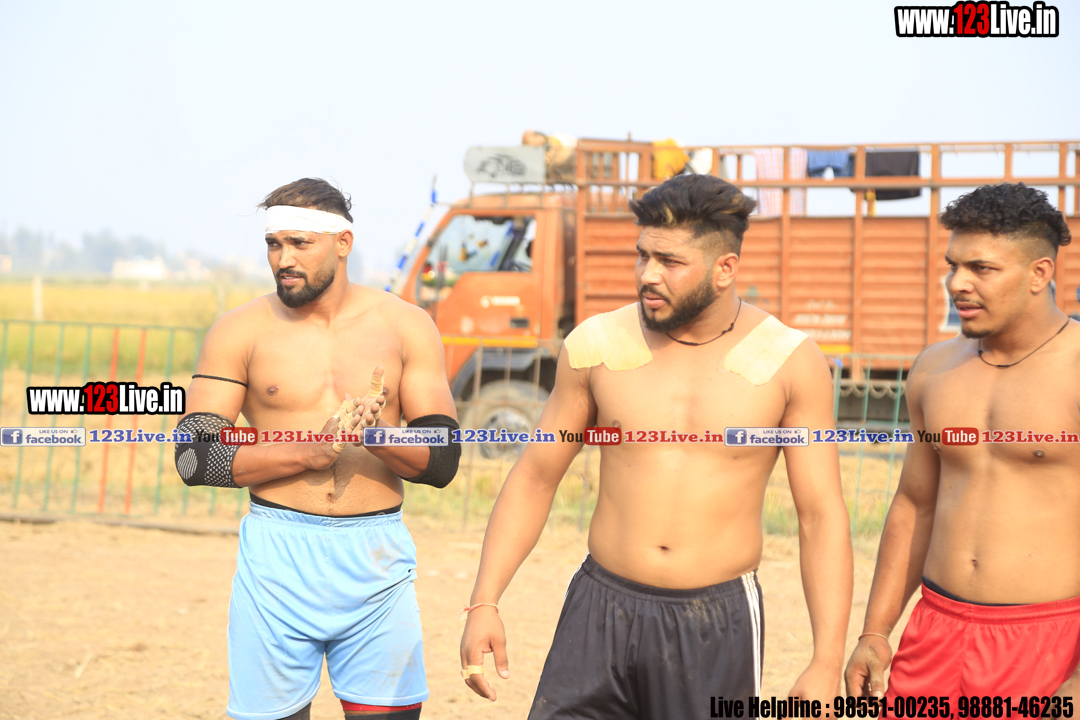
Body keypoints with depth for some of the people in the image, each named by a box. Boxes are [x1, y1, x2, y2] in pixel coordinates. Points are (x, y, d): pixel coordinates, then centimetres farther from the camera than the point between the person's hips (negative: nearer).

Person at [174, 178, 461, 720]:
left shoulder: (405, 326, 5)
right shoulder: (240, 331, 2)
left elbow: (442, 461, 3)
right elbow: (194, 457, -4)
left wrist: (377, 435, -18)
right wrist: (310, 451, -14)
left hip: (377, 560, 1)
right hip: (278, 556, -1)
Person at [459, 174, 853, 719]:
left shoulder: (790, 362, -4)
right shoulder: (596, 346, 0)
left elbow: (822, 517, -3)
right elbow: (534, 479, 8)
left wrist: (827, 664, -9)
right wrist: (483, 603, 0)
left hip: (718, 626, -1)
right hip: (602, 612, 1)